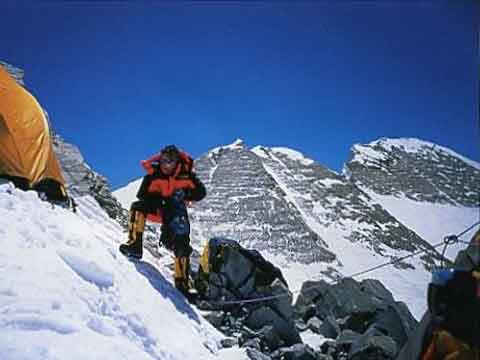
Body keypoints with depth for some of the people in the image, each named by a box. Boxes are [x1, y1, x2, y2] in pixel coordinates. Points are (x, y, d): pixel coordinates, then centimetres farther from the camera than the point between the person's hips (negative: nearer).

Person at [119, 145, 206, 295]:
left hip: (177, 211, 0)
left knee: (182, 245, -11)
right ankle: (135, 245, -33)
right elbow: (142, 195, -17)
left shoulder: (186, 175, -15)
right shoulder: (153, 175, -15)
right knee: (138, 207, -28)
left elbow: (200, 192, -9)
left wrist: (185, 194, -27)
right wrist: (161, 201, -31)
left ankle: (182, 282, -1)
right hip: (158, 206, 1)